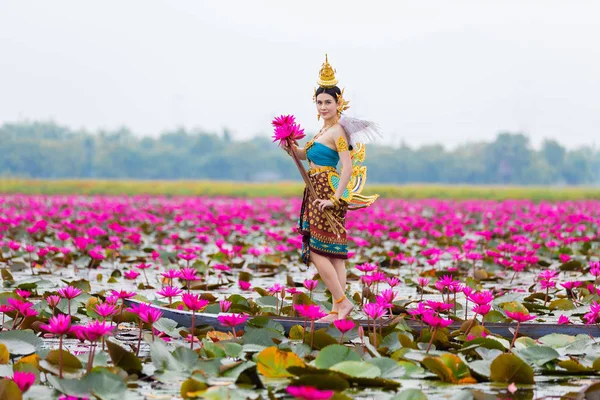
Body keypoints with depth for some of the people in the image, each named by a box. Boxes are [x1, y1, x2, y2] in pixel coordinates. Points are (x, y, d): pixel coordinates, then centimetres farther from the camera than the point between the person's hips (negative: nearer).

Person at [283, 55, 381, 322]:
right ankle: (338, 309, 8)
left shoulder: (337, 131, -12)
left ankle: (342, 302, -7)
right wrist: (292, 148, 7)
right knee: (334, 253, 7)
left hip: (327, 192, -10)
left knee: (317, 250, -9)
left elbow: (348, 167, -21)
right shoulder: (324, 130, 16)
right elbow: (308, 156, 27)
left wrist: (335, 198, -25)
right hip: (319, 193, 10)